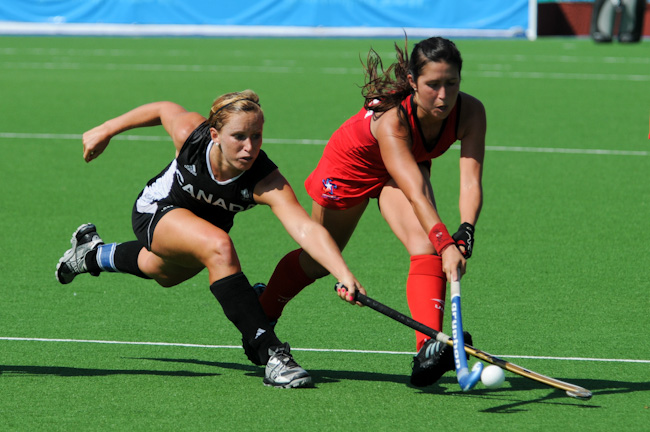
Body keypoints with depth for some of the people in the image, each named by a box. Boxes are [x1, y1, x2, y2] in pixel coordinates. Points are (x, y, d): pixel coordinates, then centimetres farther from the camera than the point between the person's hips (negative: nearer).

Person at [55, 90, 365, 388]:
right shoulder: (190, 134, -36)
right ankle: (270, 355, -33)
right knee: (219, 247, -34)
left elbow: (307, 230, -54)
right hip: (157, 212, -3)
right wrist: (107, 130, 0)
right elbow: (163, 110, -13)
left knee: (164, 273, 33)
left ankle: (93, 253, 64)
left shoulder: (268, 184, -39)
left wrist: (345, 275, -69)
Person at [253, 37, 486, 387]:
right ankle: (262, 312, 47)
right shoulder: (391, 119, -44)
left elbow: (471, 181, -39)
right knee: (318, 260, 17)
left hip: (407, 165, 3)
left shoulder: (470, 113, -33)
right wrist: (445, 245, -64)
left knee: (425, 245, -27)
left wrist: (465, 233, -55)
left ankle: (429, 349, -39)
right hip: (352, 162, -3)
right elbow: (415, 194, -53)